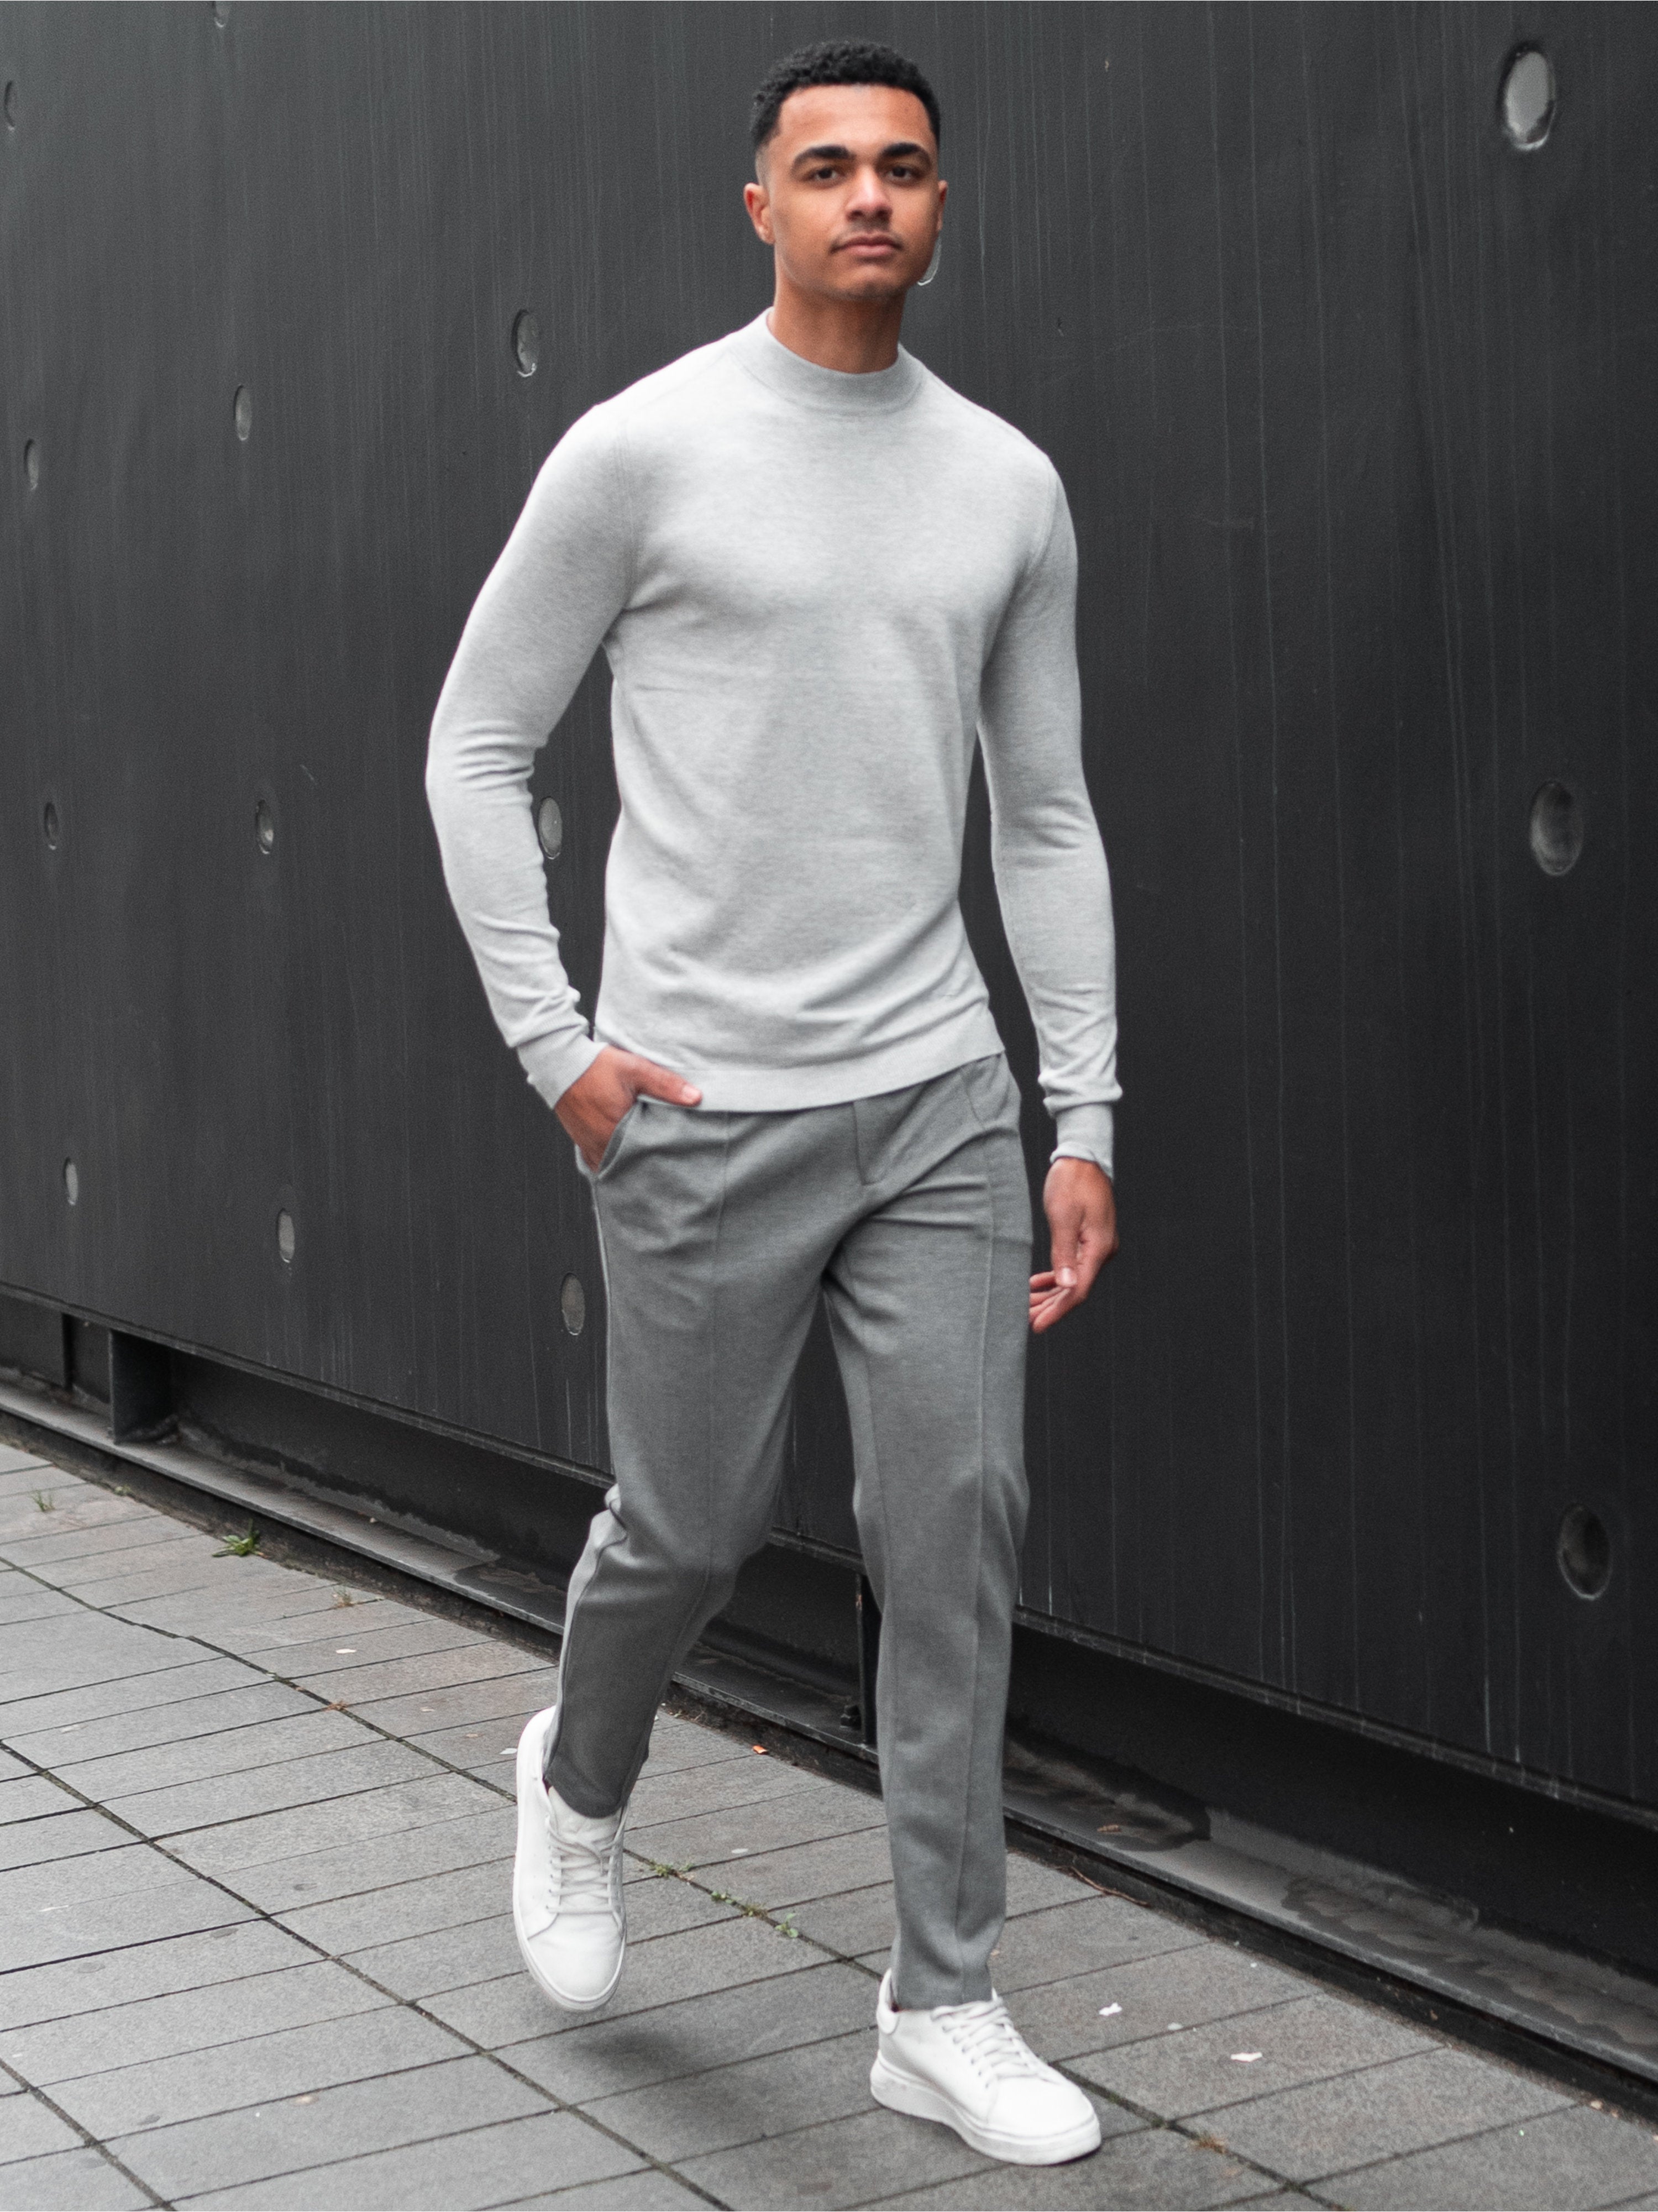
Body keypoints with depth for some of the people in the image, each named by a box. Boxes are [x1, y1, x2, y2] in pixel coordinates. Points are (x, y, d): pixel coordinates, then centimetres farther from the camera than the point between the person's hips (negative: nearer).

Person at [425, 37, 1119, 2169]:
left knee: (959, 1529, -1)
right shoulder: (643, 448, -5)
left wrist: (1084, 1121, 5)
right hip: (704, 1110, -3)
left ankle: (942, 2004, 11)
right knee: (692, 1526, 8)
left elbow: (1048, 817, 11)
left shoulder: (1008, 485, 7)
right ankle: (579, 1779, 43)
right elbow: (478, 744, -1)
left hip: (942, 1103, 4)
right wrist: (553, 1042, -8)